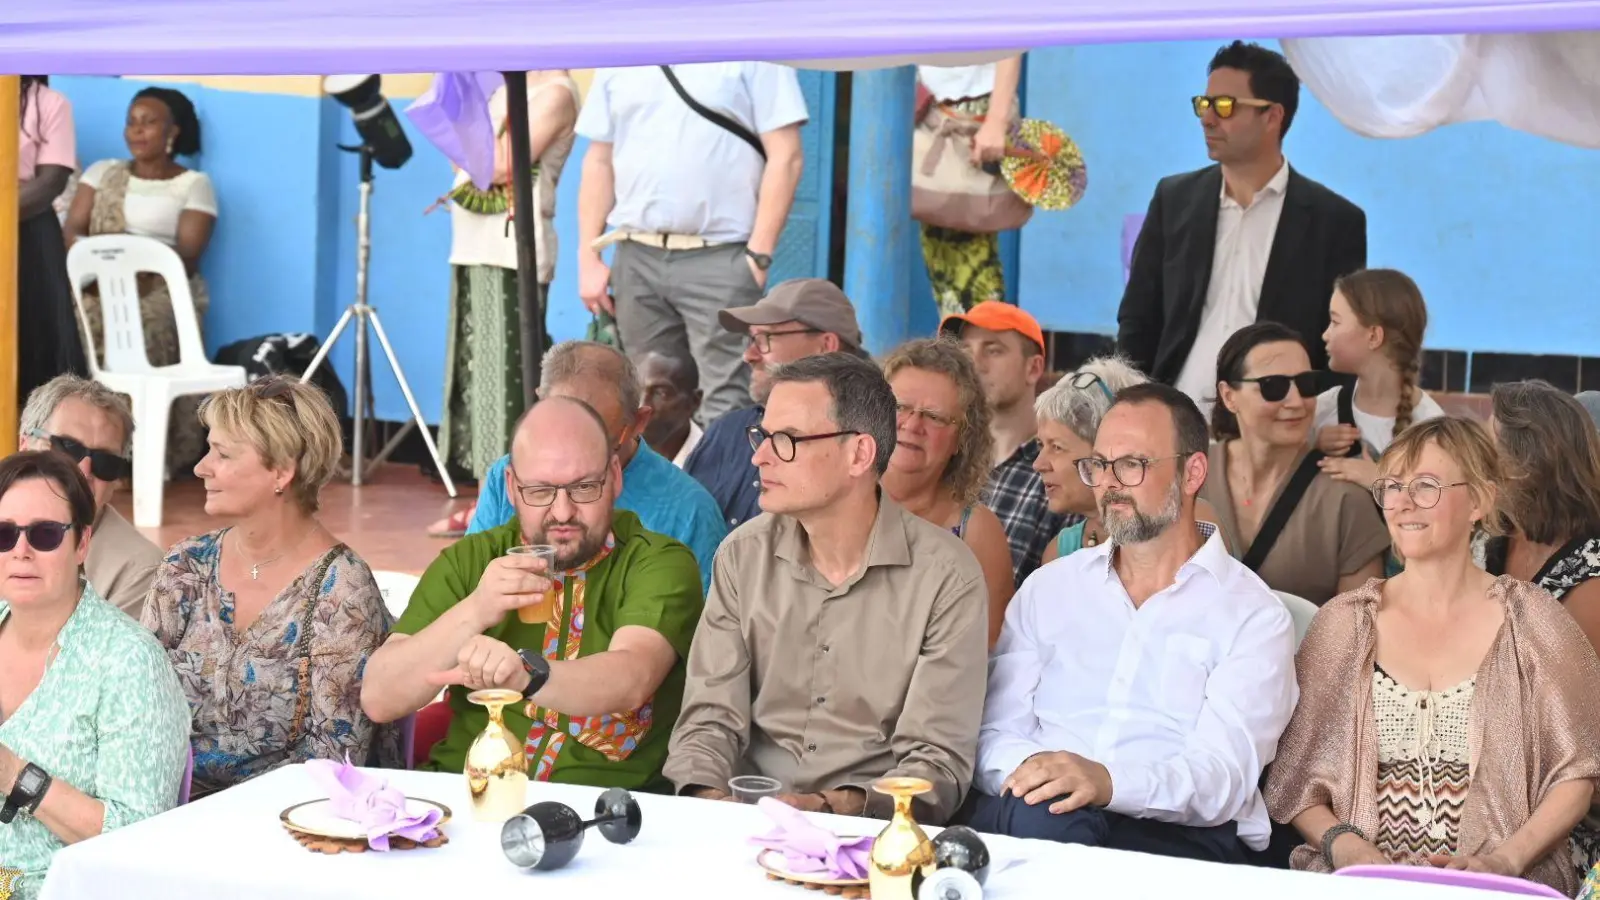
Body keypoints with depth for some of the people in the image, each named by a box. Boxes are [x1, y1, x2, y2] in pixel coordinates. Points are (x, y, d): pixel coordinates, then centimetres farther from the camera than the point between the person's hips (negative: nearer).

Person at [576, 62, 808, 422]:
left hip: (720, 258, -5)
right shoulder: (619, 61, 13)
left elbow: (785, 158, -5)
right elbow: (599, 162, 15)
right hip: (636, 258, 5)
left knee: (723, 411, -11)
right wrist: (588, 258, 8)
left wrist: (759, 254, -11)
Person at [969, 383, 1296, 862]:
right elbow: (996, 729, 12)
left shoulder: (1253, 616, 7)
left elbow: (1223, 773, -8)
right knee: (1041, 818, -34)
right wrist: (1026, 768, -14)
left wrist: (1109, 782, -29)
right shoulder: (1049, 588, 20)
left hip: (1175, 835, -3)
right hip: (1036, 807, 3)